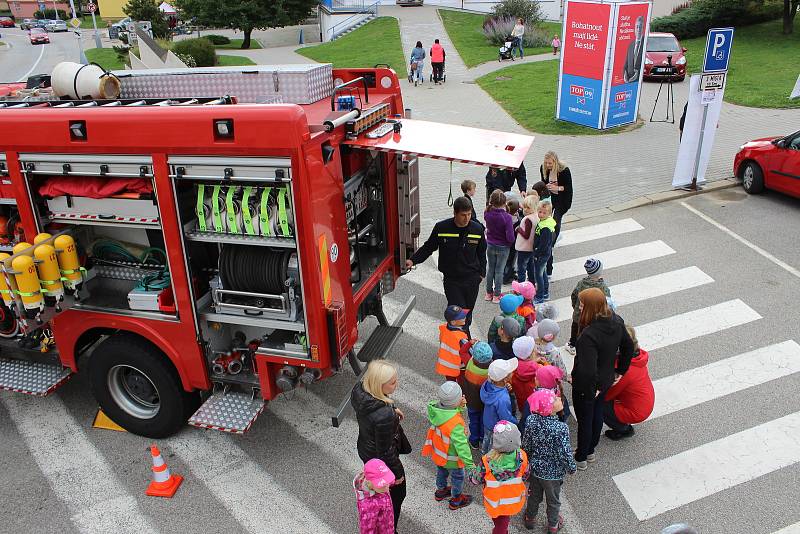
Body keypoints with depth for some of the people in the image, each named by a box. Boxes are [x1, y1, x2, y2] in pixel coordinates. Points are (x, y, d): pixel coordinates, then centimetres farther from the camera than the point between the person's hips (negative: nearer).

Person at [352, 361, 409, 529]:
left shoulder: (359, 389, -21)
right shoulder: (384, 416, -43)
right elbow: (385, 451, -28)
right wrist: (397, 473, -11)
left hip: (365, 449, 8)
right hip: (380, 459, -8)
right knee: (395, 494, 21)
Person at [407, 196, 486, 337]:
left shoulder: (477, 229, -3)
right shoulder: (442, 228, -9)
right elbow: (428, 247, 3)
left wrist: (481, 273, 11)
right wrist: (413, 260, -8)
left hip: (472, 280, 2)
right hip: (451, 279, -2)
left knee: (468, 313, 15)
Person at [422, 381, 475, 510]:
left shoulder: (436, 408, -22)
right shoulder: (455, 423, -42)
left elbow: (451, 411, -3)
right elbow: (461, 444, -34)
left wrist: (460, 406, -23)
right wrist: (469, 462, -24)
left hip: (438, 452, 6)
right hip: (451, 458, -6)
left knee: (441, 472, 33)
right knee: (457, 477, 24)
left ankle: (441, 490, 58)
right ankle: (456, 500, 46)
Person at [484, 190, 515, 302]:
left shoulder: (487, 213, -13)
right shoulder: (507, 217, -25)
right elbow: (510, 237, -24)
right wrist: (511, 242, -1)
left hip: (490, 246, 4)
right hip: (503, 248, -4)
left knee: (490, 269, 17)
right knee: (499, 271, 9)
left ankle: (489, 293, 28)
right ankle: (496, 295, 18)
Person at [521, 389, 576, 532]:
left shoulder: (531, 420, -22)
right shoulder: (561, 428, -34)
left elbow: (526, 445, -8)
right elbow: (565, 453, -24)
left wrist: (528, 461, 12)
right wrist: (572, 468, -3)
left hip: (534, 468, 3)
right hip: (553, 472, -3)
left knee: (534, 495, 29)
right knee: (553, 500, 25)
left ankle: (530, 518, 51)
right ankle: (553, 525, 48)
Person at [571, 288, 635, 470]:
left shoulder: (589, 334, -37)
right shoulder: (617, 321, -12)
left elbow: (588, 369, -36)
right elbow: (628, 347, 4)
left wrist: (590, 389, -18)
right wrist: (620, 371, 13)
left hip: (586, 386, -7)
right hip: (606, 380, 8)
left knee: (585, 420, 14)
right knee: (597, 413, 27)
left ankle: (580, 458, 36)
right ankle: (590, 451, 48)